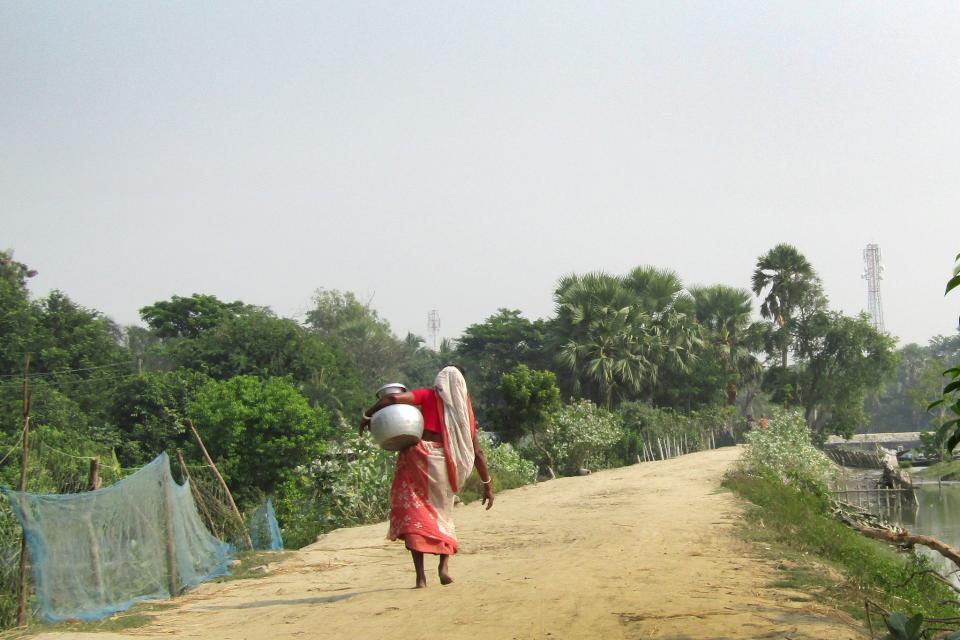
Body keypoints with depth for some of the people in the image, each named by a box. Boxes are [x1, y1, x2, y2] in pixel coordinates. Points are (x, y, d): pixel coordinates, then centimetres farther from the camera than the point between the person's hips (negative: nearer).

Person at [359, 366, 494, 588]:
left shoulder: (428, 396, 5)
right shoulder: (465, 411, 14)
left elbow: (393, 398, -9)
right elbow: (477, 452, 13)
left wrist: (367, 415, 3)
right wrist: (487, 484, 17)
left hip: (419, 456, -4)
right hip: (445, 466, 4)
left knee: (412, 511, -1)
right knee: (442, 512, 23)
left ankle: (420, 574, -12)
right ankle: (444, 564, 5)